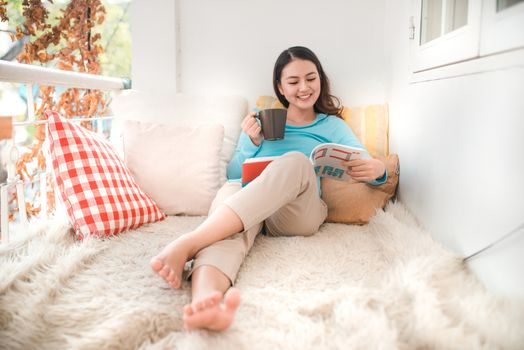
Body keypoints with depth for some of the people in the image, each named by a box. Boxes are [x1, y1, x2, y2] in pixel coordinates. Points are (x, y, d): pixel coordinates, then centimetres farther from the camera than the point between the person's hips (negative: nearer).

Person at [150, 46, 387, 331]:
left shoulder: (333, 126, 25)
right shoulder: (263, 120, 26)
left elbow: (364, 163, 10)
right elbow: (233, 174, 20)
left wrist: (377, 169, -15)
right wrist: (250, 144, 0)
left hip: (298, 212, 0)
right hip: (244, 197, 1)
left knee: (296, 161, -32)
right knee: (229, 190, -34)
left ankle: (187, 245, -47)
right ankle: (206, 297, -65)